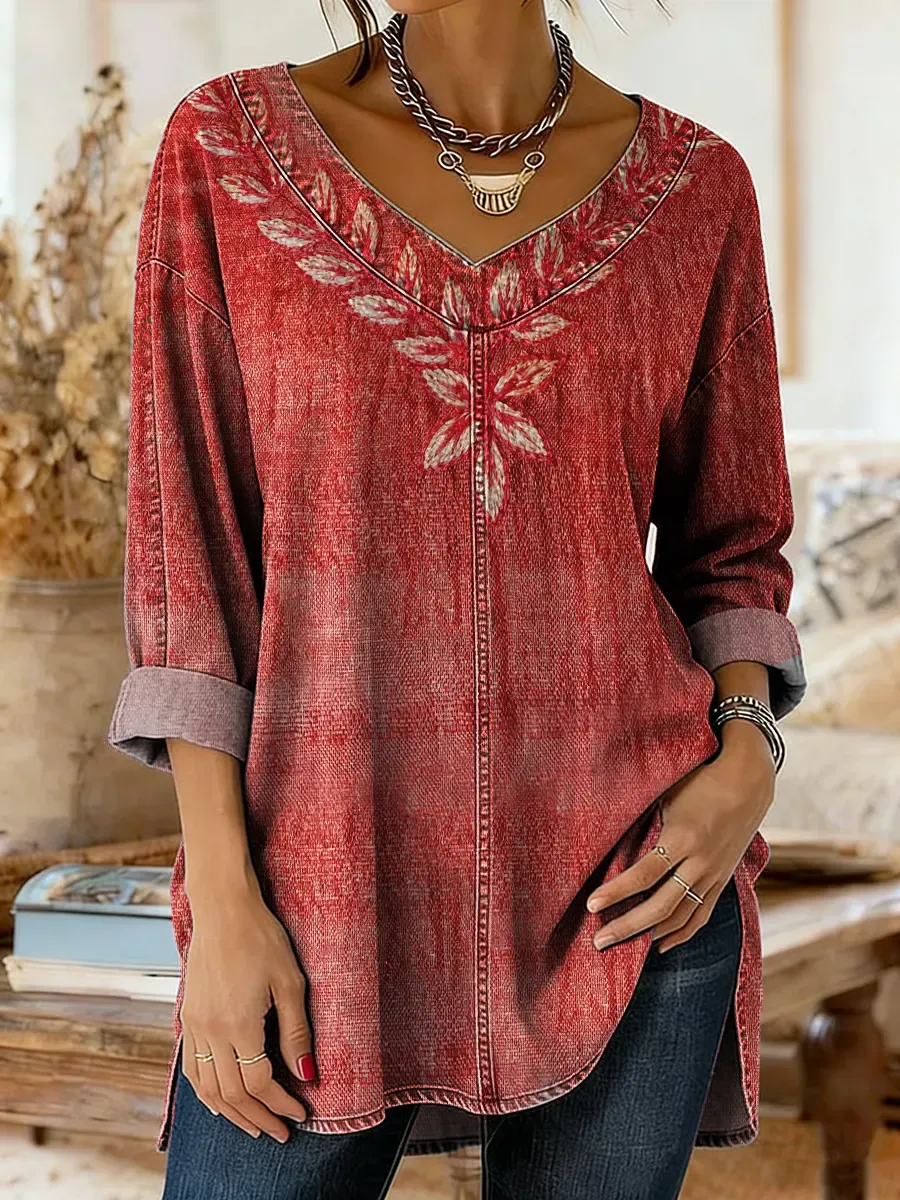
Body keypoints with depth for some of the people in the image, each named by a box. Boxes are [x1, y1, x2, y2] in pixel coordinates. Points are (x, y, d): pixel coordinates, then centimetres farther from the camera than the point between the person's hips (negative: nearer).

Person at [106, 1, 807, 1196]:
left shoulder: (691, 185, 3)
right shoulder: (229, 147, -1)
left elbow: (728, 542, 12)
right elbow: (187, 545, -2)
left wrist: (745, 760, -8)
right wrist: (219, 901, -8)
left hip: (624, 892, 1)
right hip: (328, 887, -1)